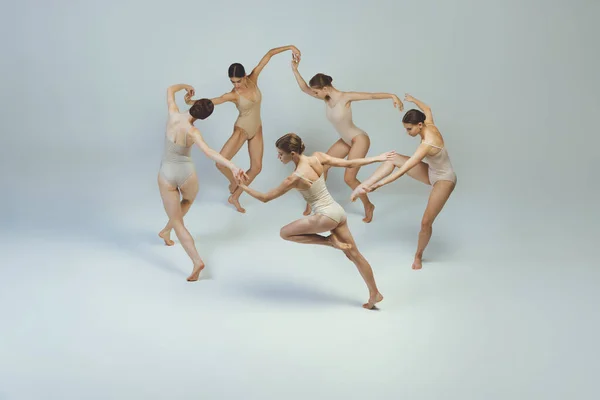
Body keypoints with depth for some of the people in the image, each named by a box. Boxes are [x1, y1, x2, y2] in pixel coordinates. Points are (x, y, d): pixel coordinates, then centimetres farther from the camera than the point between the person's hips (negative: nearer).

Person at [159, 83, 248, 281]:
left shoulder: (173, 115, -11)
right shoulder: (193, 132, -20)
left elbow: (170, 90, 8)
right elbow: (209, 151, -38)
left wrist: (185, 86, 28)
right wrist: (232, 166, -47)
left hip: (166, 174, 2)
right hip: (186, 173, -1)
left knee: (178, 222, 5)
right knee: (188, 200, 38)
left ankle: (197, 261, -9)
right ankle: (166, 231, 47)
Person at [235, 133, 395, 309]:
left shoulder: (295, 178, -20)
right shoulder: (318, 157, -4)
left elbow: (265, 198, -10)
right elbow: (349, 163, 0)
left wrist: (243, 187, 2)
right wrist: (377, 158, 11)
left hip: (326, 216, -8)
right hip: (338, 211, 8)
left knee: (284, 233, 6)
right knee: (354, 255, 19)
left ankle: (330, 241, 3)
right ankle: (375, 293, 28)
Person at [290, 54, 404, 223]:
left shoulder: (345, 97, -24)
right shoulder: (326, 98, -5)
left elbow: (372, 95, -30)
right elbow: (304, 88, -1)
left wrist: (392, 96, -43)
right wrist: (295, 69, -11)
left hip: (359, 140, -8)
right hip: (346, 140, 8)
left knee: (349, 178, -9)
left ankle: (368, 206, 12)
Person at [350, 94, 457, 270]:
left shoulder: (427, 144, -36)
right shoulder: (429, 125, -12)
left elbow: (404, 169, -38)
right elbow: (427, 109, 15)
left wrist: (379, 184, -38)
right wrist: (413, 100, 33)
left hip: (444, 181, -9)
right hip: (432, 173, 9)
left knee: (426, 222, -5)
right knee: (393, 158, -6)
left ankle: (418, 256, 21)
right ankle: (362, 186, -12)